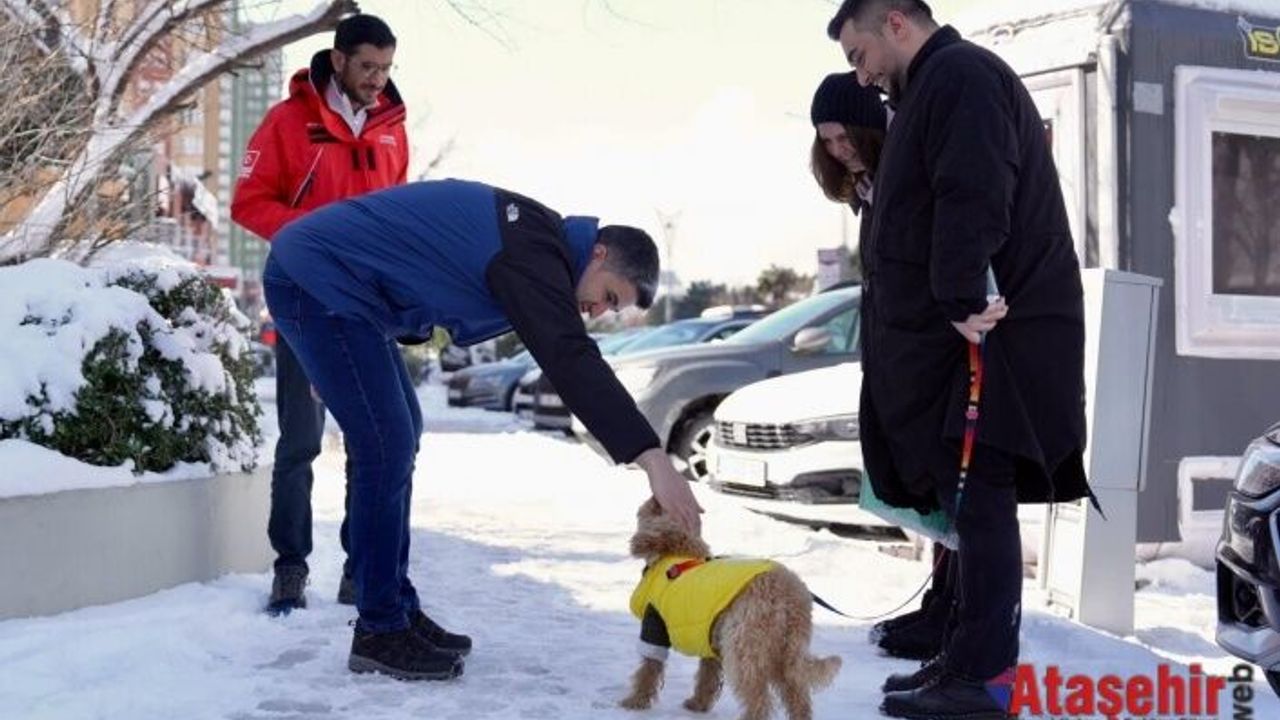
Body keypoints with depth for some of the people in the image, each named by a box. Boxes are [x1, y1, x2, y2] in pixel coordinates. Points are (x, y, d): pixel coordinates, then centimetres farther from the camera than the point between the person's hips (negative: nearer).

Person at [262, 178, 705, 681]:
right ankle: (379, 633, -2)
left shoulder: (537, 235, 10)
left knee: (401, 434, 14)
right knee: (387, 447, -11)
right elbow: (571, 362, -31)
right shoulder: (530, 253, -21)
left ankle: (399, 611, 20)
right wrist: (652, 459, -35)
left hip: (332, 283, 11)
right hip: (318, 281, -11)